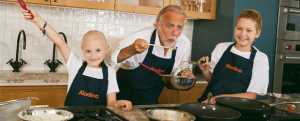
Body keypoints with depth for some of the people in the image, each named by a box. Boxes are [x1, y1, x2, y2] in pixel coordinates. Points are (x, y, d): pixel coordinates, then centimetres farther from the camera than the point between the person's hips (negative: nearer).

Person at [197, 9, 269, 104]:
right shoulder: (221, 48, 6)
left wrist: (222, 98, -14)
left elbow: (252, 95, -4)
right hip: (207, 103, 2)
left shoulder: (261, 59, -2)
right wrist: (205, 71, -5)